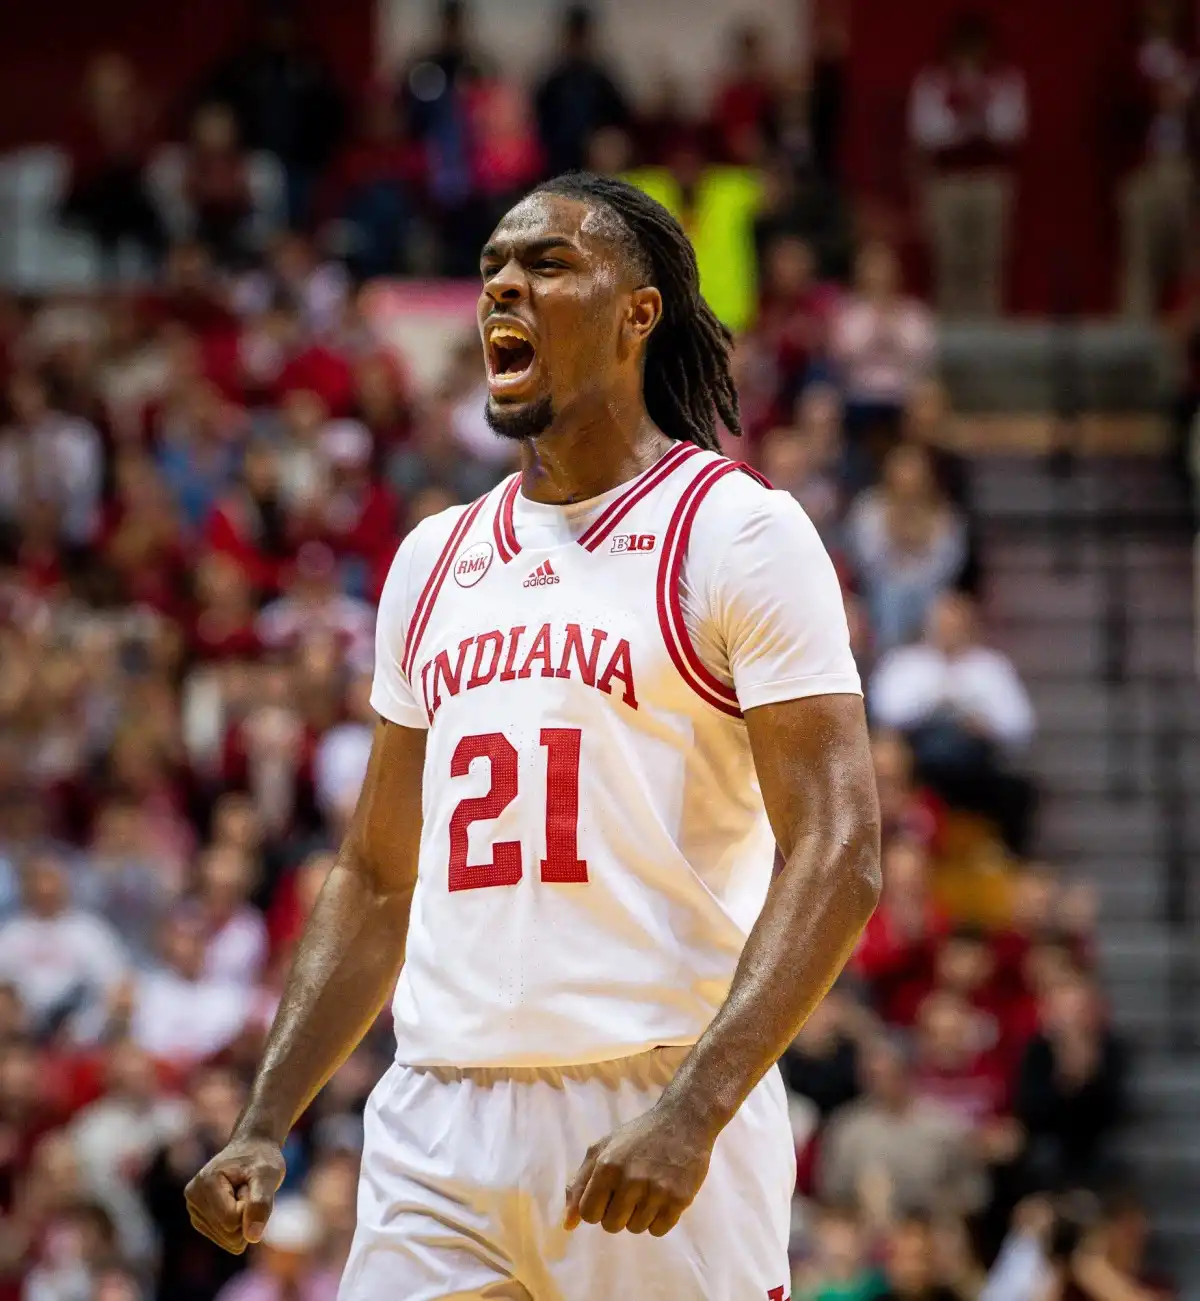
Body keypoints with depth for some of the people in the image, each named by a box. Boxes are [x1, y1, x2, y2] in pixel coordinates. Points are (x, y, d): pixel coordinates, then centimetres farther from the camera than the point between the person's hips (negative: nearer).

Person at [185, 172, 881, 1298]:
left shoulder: (736, 531, -2)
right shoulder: (435, 559, 16)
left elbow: (836, 858, -10)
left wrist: (691, 1113, -21)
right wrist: (263, 1128, 12)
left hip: (651, 1116, -5)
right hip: (435, 1129, 5)